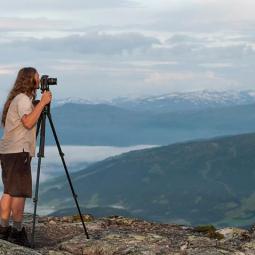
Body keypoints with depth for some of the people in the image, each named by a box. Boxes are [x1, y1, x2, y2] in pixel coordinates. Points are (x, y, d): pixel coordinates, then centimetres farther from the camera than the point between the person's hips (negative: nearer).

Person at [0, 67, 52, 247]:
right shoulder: (22, 99, -11)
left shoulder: (20, 98, 21)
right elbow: (28, 122, -25)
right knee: (20, 192, -9)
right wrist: (42, 103, -20)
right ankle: (17, 232, -8)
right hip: (18, 151, -10)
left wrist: (41, 104, 16)